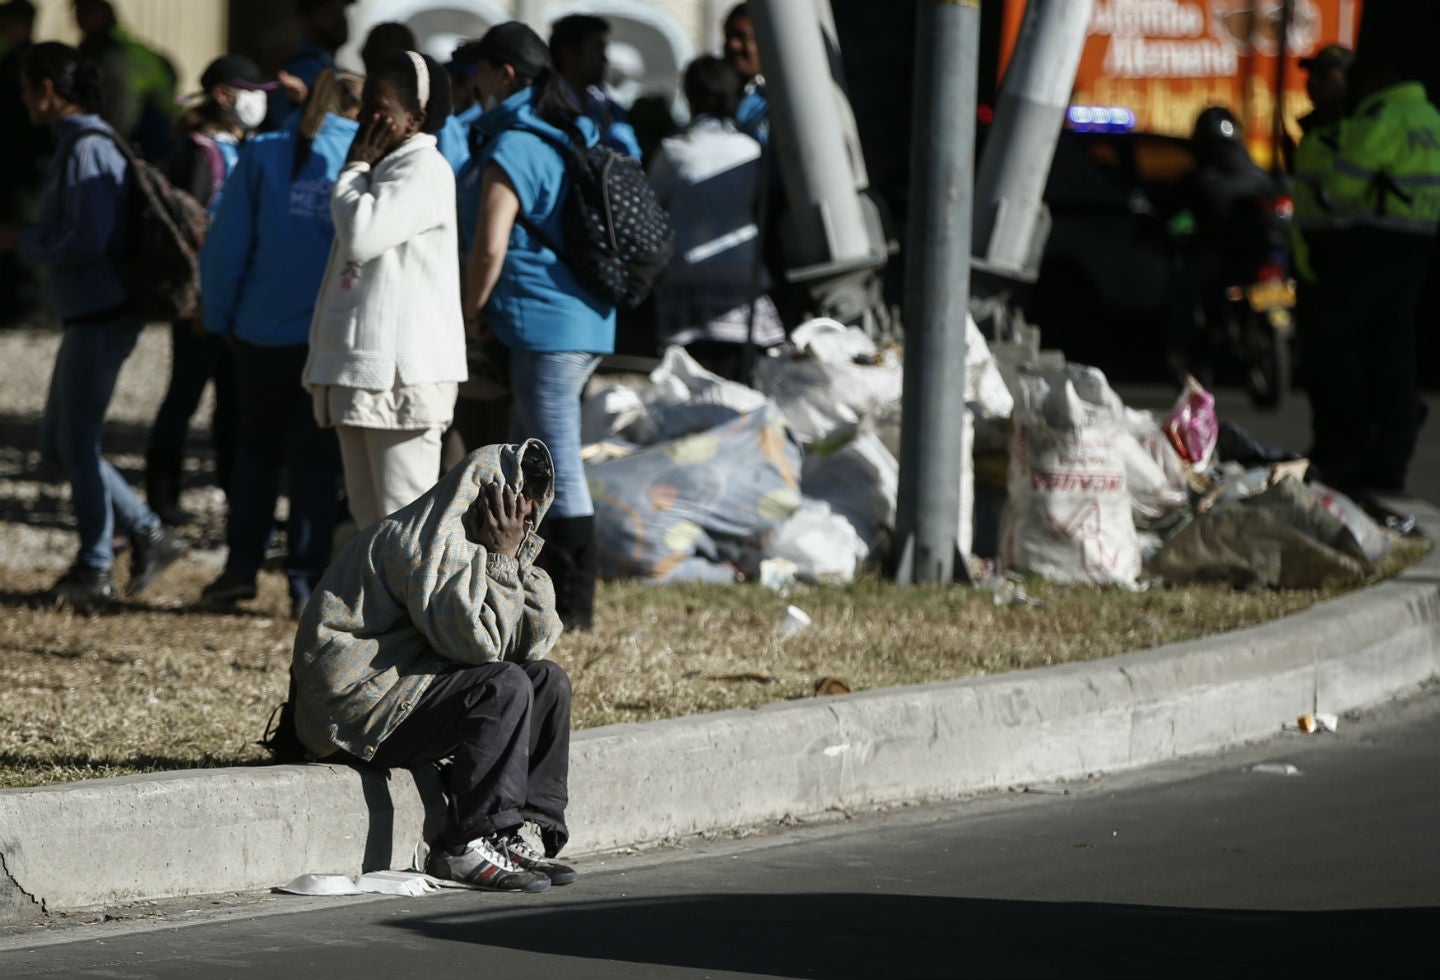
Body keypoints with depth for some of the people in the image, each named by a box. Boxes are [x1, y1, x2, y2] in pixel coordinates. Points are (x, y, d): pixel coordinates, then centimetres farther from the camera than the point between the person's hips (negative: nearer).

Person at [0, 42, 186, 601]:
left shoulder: (86, 150, -16)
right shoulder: (75, 144, 15)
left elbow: (87, 241, -23)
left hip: (101, 318, -10)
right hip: (88, 317, 10)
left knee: (77, 443, -2)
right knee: (59, 443, 13)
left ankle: (94, 569, 6)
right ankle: (148, 536, 15)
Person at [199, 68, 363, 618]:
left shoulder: (263, 155, -1)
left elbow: (226, 245, -2)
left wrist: (219, 317, 8)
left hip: (263, 331, 1)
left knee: (257, 444, 18)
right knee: (315, 459, 8)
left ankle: (242, 565, 13)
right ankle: (305, 582, 5)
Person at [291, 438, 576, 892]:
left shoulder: (470, 544, 16)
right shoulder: (431, 541, -16)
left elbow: (535, 644, 10)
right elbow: (475, 641, -25)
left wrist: (519, 559, -1)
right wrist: (502, 559, -16)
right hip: (355, 707, -11)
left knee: (548, 681, 6)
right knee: (504, 687, -26)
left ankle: (514, 835, -2)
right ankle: (464, 847, -25)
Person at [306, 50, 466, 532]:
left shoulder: (423, 171, -11)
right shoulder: (381, 167, 20)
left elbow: (361, 235, -20)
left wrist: (353, 168, -9)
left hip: (402, 372, -10)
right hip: (360, 367, 10)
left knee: (402, 510, -11)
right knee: (367, 508, 12)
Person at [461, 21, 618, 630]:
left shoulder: (513, 149, -13)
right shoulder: (580, 138, 14)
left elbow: (490, 247, -18)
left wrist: (472, 314, -2)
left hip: (544, 327, -9)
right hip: (589, 322, 9)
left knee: (559, 471, -4)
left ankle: (573, 608, -1)